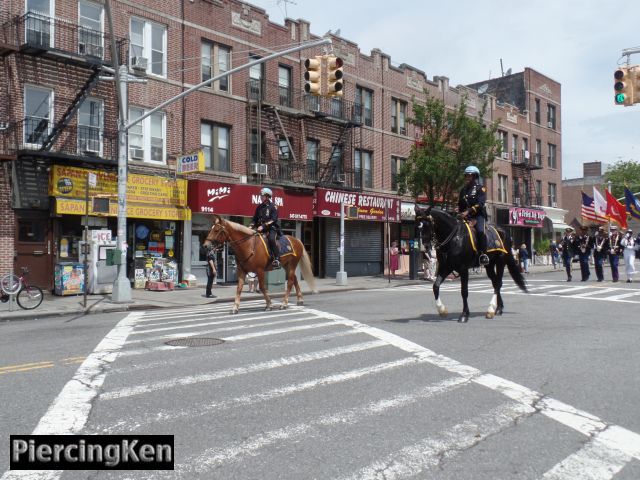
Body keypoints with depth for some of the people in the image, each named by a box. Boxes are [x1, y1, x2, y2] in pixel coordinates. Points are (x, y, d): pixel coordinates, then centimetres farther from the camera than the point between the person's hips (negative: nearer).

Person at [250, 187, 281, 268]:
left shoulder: (273, 207, -2)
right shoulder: (259, 207, 15)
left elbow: (273, 220, -12)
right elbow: (255, 219, 19)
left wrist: (263, 226, -22)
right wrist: (251, 226, -1)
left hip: (272, 228, -6)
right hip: (261, 229, 7)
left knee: (271, 239, -33)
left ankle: (277, 260, -32)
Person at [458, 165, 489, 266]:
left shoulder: (480, 189, -1)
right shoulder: (463, 190, 20)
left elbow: (480, 204, -14)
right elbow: (460, 204, 24)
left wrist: (468, 212, -24)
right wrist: (459, 212, 5)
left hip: (478, 214, -6)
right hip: (465, 215, 6)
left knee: (480, 231, -30)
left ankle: (483, 254, -30)